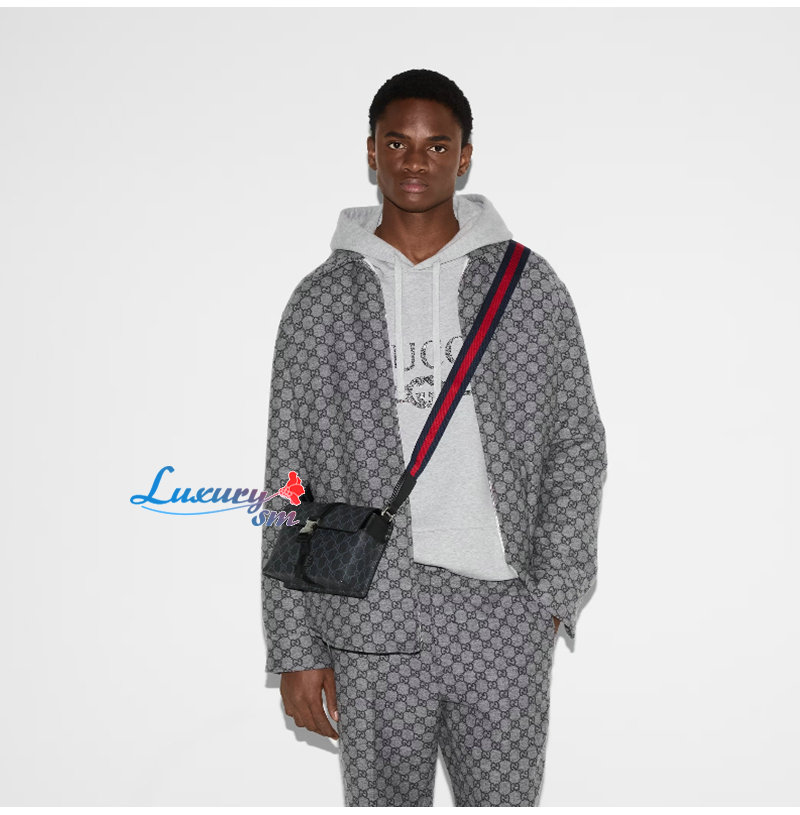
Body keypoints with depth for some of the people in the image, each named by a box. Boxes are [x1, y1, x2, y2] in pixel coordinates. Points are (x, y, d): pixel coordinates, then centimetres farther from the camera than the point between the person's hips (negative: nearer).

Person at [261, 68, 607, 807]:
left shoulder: (529, 284, 3)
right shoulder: (321, 302, 2)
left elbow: (577, 445, 6)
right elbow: (289, 482, 2)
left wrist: (556, 594, -4)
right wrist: (296, 649, 0)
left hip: (504, 615, 1)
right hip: (373, 625, 0)